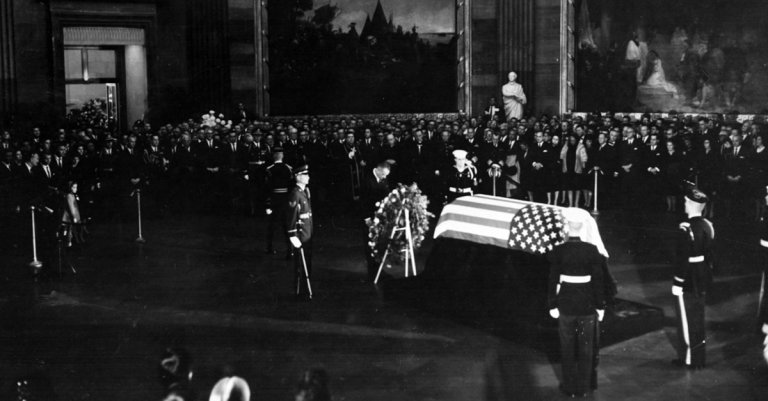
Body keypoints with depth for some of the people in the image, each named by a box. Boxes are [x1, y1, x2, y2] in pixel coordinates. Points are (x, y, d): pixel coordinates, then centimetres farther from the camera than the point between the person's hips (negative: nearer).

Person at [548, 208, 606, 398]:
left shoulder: (558, 252, -12)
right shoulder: (592, 250, -9)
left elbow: (553, 281, -8)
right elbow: (598, 280, -6)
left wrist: (552, 305, 3)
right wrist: (600, 305, 4)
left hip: (566, 305, -1)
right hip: (587, 305, 1)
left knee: (568, 349, 13)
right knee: (586, 349, 13)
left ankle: (570, 387, 20)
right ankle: (583, 387, 21)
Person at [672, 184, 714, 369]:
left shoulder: (686, 229, -23)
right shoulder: (708, 225, 1)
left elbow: (683, 259, -22)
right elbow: (709, 253, 8)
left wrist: (677, 283, -15)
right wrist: (706, 274, 18)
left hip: (688, 284, -7)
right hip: (703, 281, 8)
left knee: (687, 319, 5)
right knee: (698, 318, 19)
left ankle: (689, 359, 15)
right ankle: (700, 357, 30)